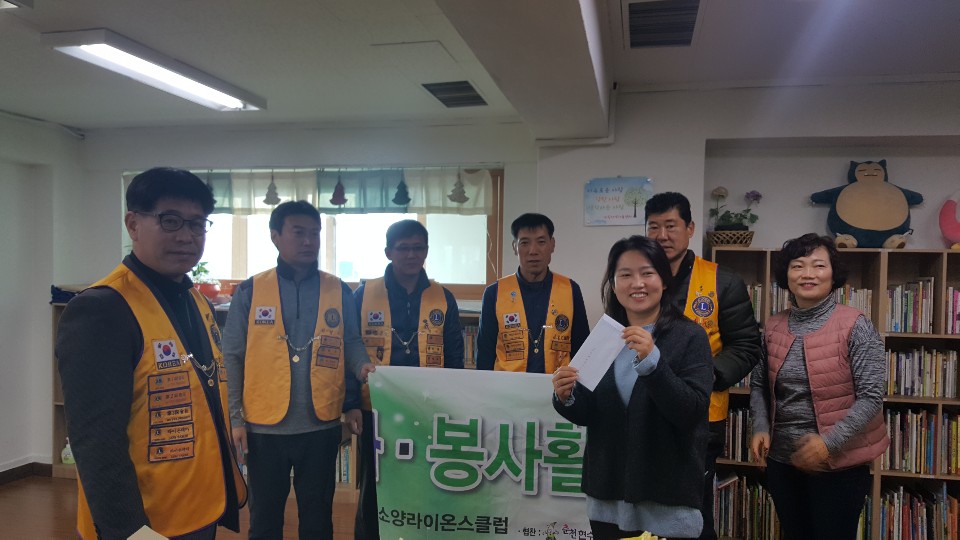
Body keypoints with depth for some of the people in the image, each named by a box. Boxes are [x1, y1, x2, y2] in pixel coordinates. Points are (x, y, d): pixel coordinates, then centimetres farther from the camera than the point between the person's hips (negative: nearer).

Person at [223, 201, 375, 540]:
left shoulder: (339, 291, 1)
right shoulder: (249, 292, -3)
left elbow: (350, 343, 6)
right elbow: (232, 357, -1)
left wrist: (362, 366, -16)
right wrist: (235, 417, -4)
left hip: (321, 426, 1)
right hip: (264, 426, -1)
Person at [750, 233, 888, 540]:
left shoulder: (855, 326, -12)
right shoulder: (773, 327, 2)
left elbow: (871, 396, -15)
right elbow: (758, 384, 10)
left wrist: (829, 442, -22)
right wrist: (760, 428, -4)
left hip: (838, 463, -4)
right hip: (782, 460, 5)